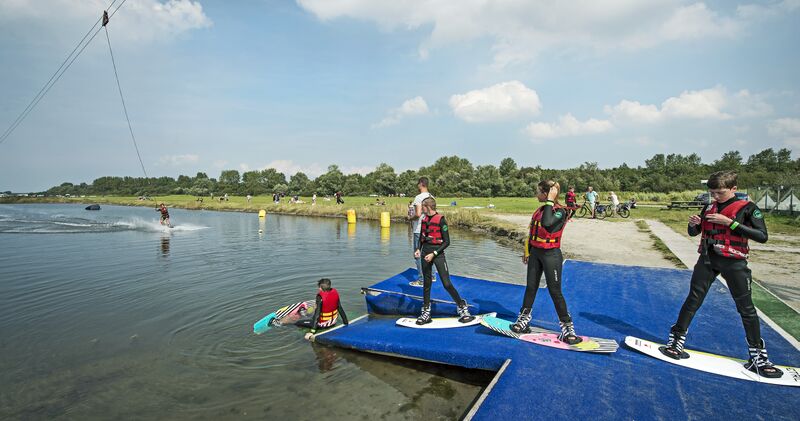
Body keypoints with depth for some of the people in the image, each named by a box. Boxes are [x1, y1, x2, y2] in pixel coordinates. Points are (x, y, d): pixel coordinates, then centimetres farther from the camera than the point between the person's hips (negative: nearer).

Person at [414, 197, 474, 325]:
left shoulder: (441, 220, -13)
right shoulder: (424, 220, 6)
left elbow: (447, 242, -12)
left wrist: (434, 254, -17)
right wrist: (418, 249, 4)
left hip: (438, 253, -6)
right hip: (425, 253, 6)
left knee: (447, 284, -7)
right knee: (427, 283, 10)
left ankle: (463, 308, 9)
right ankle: (426, 313, 19)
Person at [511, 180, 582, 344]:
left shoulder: (560, 211, -16)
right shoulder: (541, 209, 7)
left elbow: (546, 223, -38)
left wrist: (550, 201, -29)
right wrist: (527, 251, 19)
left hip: (551, 255, -7)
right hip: (535, 253, 7)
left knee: (555, 291, 0)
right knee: (531, 287, 13)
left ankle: (567, 328, 14)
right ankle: (523, 320, 25)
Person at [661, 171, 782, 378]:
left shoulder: (747, 208, -4)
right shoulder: (709, 208, 9)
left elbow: (762, 236, -14)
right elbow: (694, 233, 17)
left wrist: (729, 222, -21)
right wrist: (693, 224, -7)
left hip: (734, 262, -3)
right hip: (708, 259, 3)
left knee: (746, 308, 5)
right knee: (693, 300, 3)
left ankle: (758, 358, 18)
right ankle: (676, 342, 9)